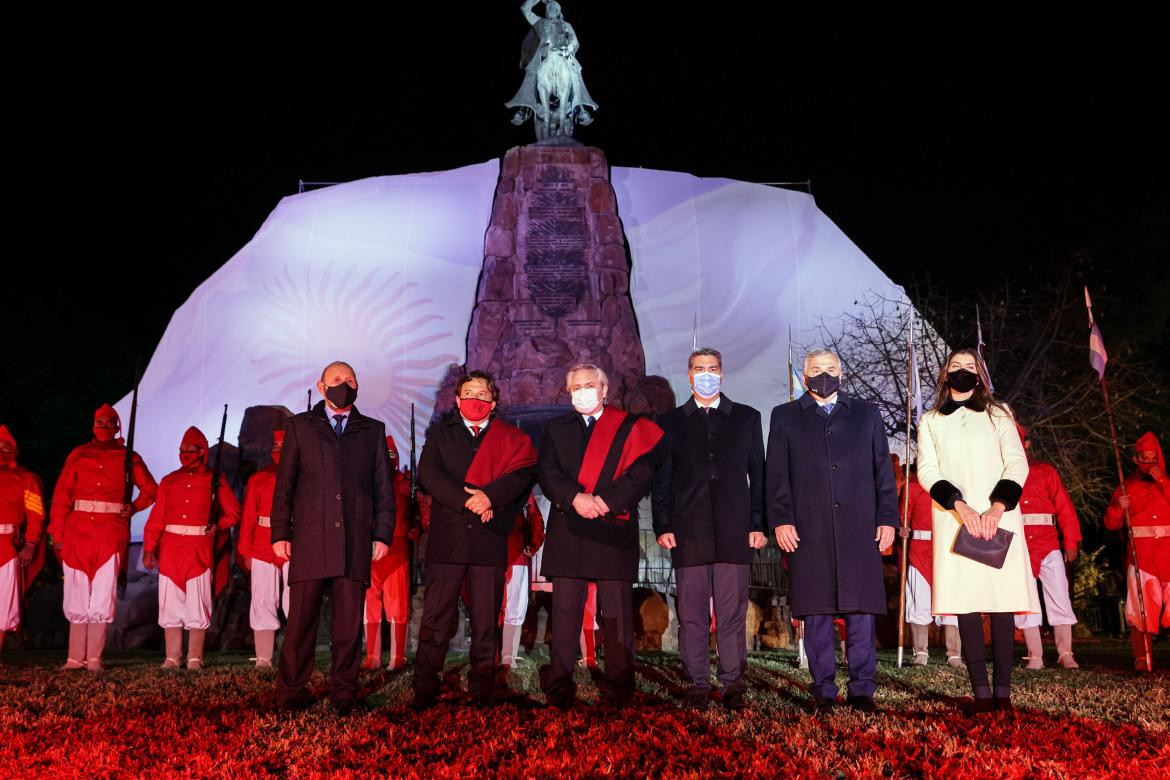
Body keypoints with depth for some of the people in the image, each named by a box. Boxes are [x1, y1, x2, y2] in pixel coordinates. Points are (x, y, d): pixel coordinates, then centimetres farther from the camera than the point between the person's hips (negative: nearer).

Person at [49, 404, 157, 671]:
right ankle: (76, 658, 11)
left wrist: (134, 507, 0)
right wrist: (57, 535, 0)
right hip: (78, 531, 1)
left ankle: (94, 658, 4)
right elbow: (61, 496, 6)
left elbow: (150, 489, 17)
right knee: (77, 595, 3)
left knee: (103, 596, -2)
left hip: (111, 533, -1)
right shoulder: (78, 455, 9)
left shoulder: (128, 457, 8)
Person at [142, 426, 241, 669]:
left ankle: (195, 658, 6)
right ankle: (172, 657, 11)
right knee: (170, 605, 3)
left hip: (200, 551, -2)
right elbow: (156, 518, 6)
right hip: (170, 551, 2)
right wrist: (149, 548, -3)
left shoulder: (215, 480, 6)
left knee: (197, 606, -1)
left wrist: (217, 525, -11)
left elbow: (233, 512, 7)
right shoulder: (169, 481, 11)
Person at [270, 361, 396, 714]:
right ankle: (291, 691, 16)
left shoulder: (373, 431, 14)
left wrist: (382, 535, 3)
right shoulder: (300, 426, 12)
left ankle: (344, 694, 13)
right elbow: (284, 483, 8)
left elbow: (384, 489, 11)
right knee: (301, 621, 2)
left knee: (349, 624, 3)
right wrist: (280, 533, 1)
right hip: (309, 541, -1)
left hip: (355, 543, 1)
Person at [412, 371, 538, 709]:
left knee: (486, 621, 3)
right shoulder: (439, 434, 16)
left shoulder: (511, 438, 15)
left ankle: (482, 691, 11)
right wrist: (467, 500, -12)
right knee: (435, 618, -1)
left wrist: (489, 496, -17)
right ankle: (424, 691, 7)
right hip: (447, 538, 0)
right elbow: (428, 474, -1)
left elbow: (524, 473, -2)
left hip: (490, 540, 0)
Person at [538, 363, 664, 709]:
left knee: (617, 612, 2)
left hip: (614, 529, -2)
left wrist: (605, 501, -14)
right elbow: (548, 473, 4)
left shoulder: (630, 427, 9)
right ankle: (560, 686, 8)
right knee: (565, 611, 2)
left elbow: (641, 473, -3)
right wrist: (575, 498, -13)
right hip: (568, 531, 2)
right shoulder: (556, 428, 17)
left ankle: (618, 688, 9)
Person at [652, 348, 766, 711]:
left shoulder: (747, 418, 13)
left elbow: (758, 474, 10)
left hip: (734, 531, 0)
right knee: (692, 612, 3)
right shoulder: (670, 421, 13)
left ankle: (732, 684, 12)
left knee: (732, 612, 1)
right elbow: (661, 480, 9)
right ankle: (698, 684, 12)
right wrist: (663, 527, 0)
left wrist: (759, 524, 2)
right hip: (688, 532, 0)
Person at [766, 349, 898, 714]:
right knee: (816, 614, 2)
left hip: (860, 529, 1)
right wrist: (781, 520, -5)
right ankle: (823, 692, 11)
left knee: (862, 611, 1)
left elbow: (883, 469, 13)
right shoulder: (785, 417, 13)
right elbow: (777, 475, 6)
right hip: (809, 532, -1)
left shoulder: (866, 414, 17)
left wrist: (887, 519, 4)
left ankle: (862, 690, 12)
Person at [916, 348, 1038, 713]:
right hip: (955, 520, 0)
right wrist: (960, 506, -12)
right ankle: (982, 692, -5)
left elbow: (1017, 463, 5)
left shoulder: (998, 413, 16)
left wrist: (996, 508, -11)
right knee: (965, 602, -6)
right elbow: (927, 471, 4)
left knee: (1002, 600, -5)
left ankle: (1003, 691, -3)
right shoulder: (930, 421, 15)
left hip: (999, 517, 0)